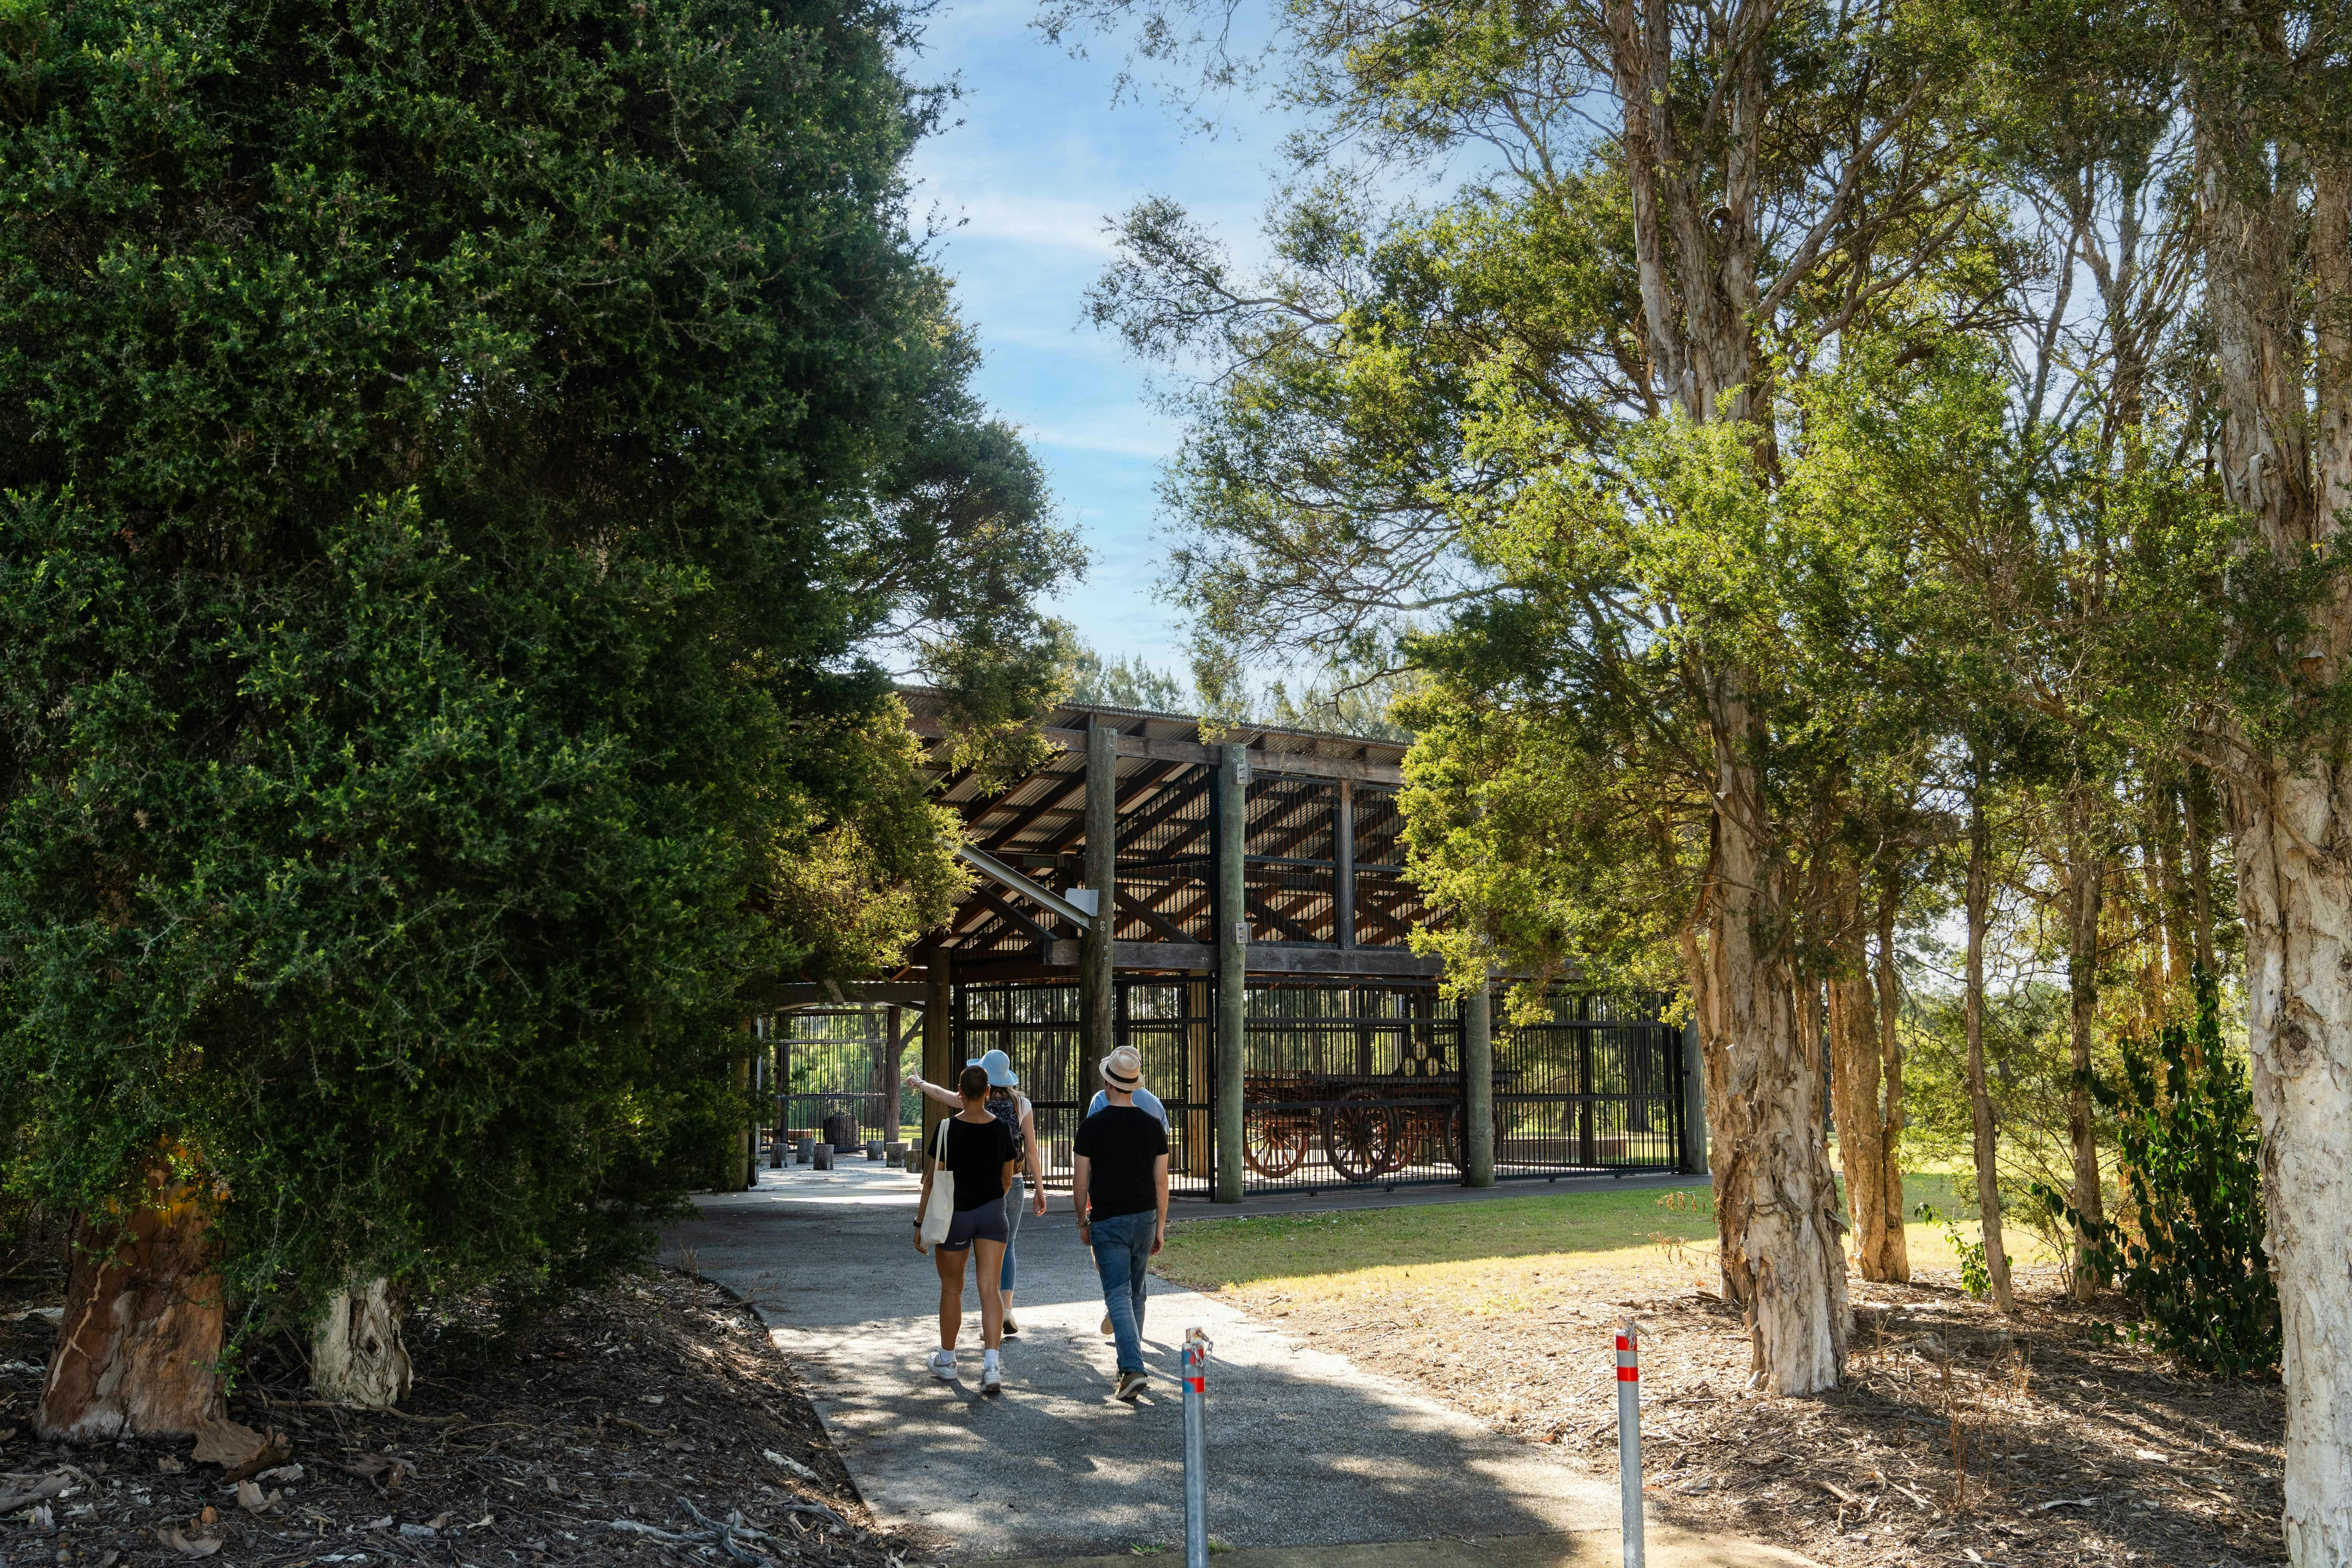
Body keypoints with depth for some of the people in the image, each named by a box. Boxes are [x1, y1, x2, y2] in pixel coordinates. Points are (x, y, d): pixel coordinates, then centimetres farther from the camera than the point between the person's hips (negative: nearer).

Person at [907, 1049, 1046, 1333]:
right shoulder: (1022, 1104, -2)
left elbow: (941, 1094, 12)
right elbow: (1032, 1150, -2)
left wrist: (919, 1082, 33)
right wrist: (1039, 1190, 3)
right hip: (1013, 1184, 1)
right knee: (1008, 1246, 13)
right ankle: (1007, 1308, -1)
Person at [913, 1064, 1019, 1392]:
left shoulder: (948, 1129, -14)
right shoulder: (1002, 1130, -3)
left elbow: (932, 1180, -11)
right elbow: (1007, 1180, 8)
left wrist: (920, 1223, -3)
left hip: (954, 1214, -2)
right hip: (992, 1212, 2)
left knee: (951, 1288, 14)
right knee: (990, 1288, -1)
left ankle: (947, 1361, 27)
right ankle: (992, 1365, -15)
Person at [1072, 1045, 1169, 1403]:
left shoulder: (1092, 1126, -9)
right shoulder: (1153, 1125, 0)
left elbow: (1082, 1183, -5)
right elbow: (1162, 1182, 1)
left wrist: (1082, 1222, 9)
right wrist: (1160, 1227, 9)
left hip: (1108, 1222, -4)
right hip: (1145, 1218, 4)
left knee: (1118, 1296, -6)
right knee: (1135, 1295, 15)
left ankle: (1133, 1370, -20)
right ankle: (1128, 1367, 23)